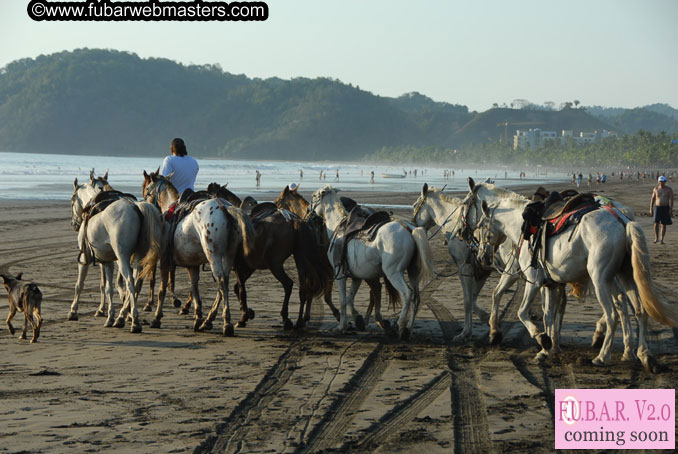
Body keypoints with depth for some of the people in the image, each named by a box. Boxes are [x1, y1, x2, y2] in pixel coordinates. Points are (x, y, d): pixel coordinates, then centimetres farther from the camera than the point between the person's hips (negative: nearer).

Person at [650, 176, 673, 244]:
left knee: (664, 224, 3)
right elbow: (652, 199, 7)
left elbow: (671, 200, -7)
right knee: (656, 223, -14)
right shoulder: (655, 189, 3)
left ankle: (662, 239, 11)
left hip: (666, 208, -1)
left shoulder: (669, 189, -4)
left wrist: (671, 209, -16)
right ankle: (656, 237, 1)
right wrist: (651, 209, 2)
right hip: (657, 207, 1)